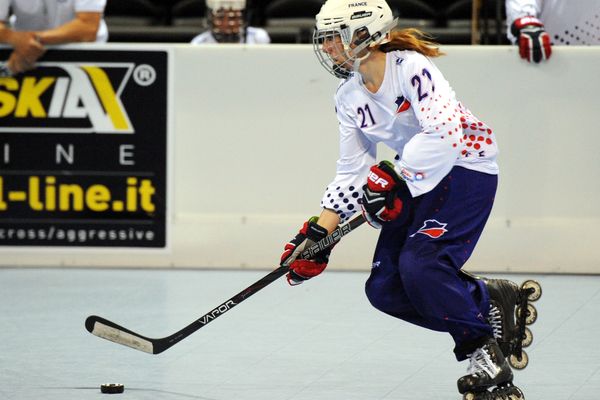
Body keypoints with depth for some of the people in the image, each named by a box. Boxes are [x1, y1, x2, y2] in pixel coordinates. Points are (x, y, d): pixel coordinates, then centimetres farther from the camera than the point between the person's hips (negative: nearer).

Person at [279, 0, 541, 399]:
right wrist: (317, 235, -1)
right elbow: (352, 174, 6)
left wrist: (392, 179, -32)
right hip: (417, 181, 8)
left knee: (419, 266, -25)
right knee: (385, 288, -3)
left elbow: (443, 134, -34)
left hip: (466, 168, -8)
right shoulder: (349, 98, 3)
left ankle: (486, 351, -7)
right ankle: (490, 301, 11)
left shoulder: (411, 67, -21)